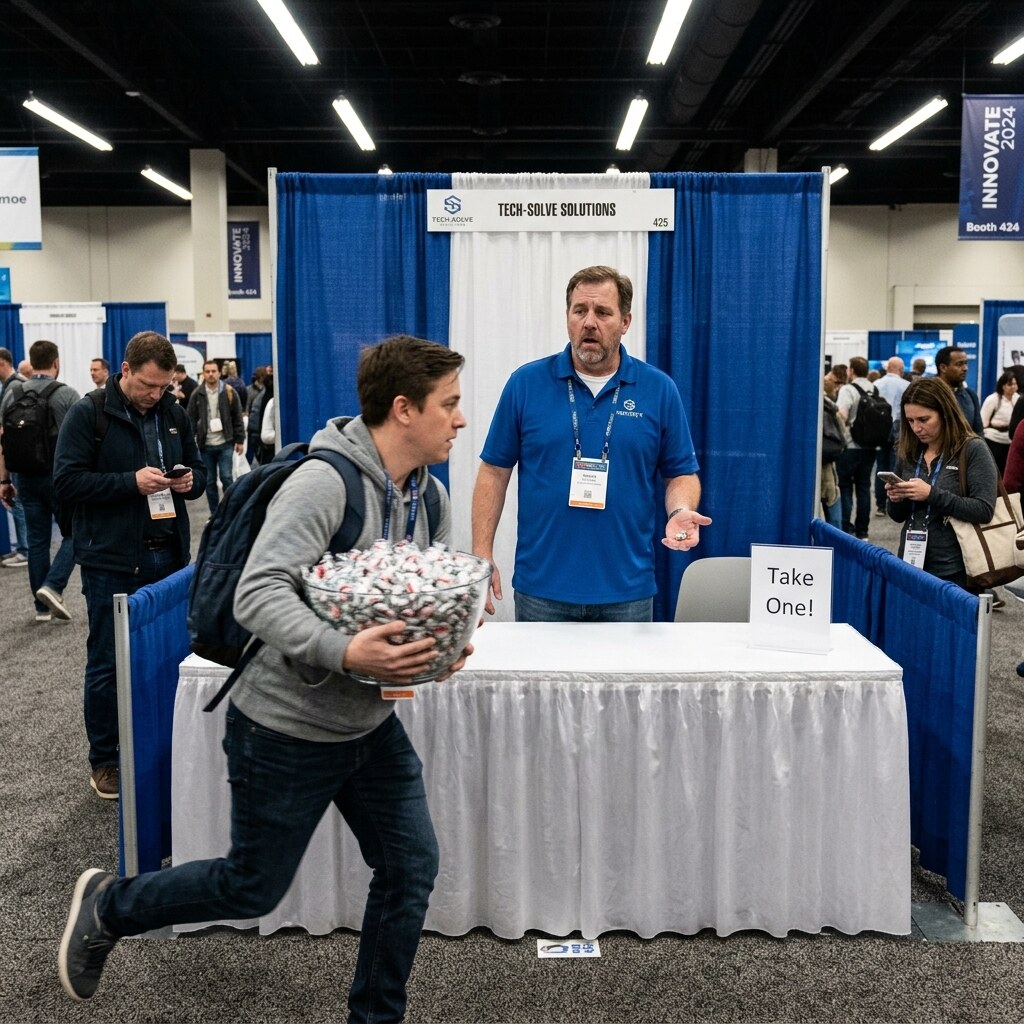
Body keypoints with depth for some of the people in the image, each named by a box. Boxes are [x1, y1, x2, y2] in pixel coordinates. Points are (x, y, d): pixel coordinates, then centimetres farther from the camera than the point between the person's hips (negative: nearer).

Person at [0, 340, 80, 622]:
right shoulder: (67, 395, -7)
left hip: (26, 477, 4)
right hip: (59, 476, -4)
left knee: (37, 540, 10)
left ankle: (42, 607, 14)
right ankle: (52, 586, -10)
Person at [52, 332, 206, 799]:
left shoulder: (174, 414, 8)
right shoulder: (88, 414, -7)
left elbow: (198, 470, 18)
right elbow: (66, 481, -13)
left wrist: (190, 480, -6)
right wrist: (131, 481, -22)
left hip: (167, 556, 5)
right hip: (111, 561, -4)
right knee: (107, 663, 6)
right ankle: (103, 760, 19)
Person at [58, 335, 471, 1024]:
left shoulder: (432, 499, 1)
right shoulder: (324, 483, -24)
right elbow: (257, 593, -32)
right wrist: (344, 653, -45)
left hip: (371, 723, 7)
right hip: (287, 729, -7)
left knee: (411, 868, 7)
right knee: (253, 887, 11)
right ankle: (107, 907, 37)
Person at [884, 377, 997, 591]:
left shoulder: (973, 449, -7)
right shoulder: (908, 451, 7)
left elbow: (984, 510, -15)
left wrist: (932, 494, -21)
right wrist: (895, 499, -8)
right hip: (911, 565, 5)